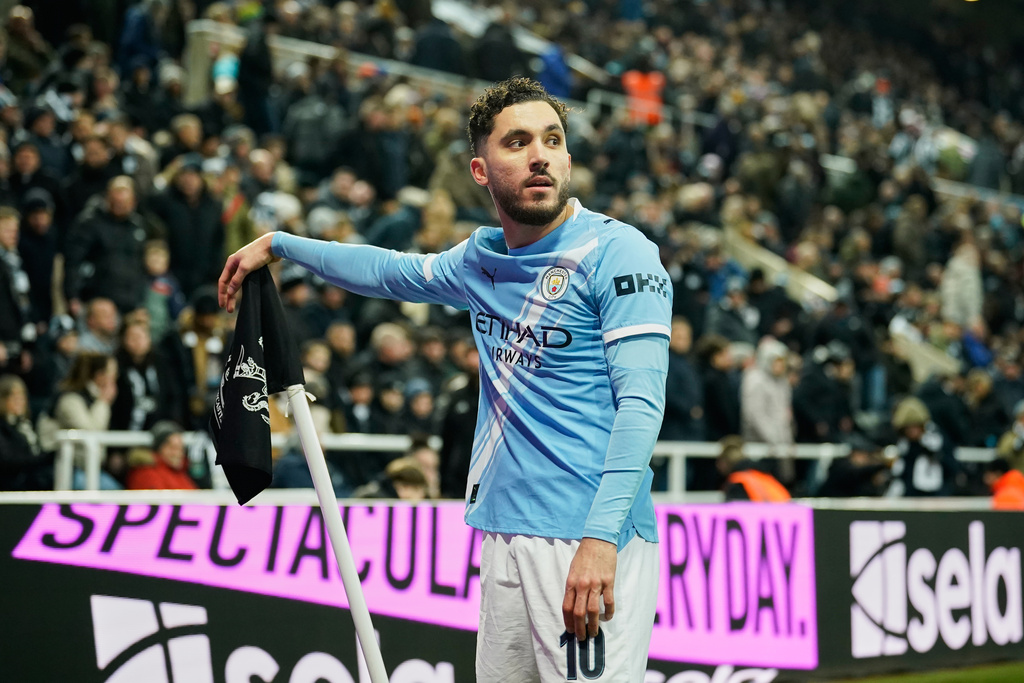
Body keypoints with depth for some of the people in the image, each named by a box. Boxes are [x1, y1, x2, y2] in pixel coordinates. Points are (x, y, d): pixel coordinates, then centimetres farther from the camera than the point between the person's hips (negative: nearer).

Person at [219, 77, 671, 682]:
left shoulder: (618, 251, -6)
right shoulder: (482, 258, 15)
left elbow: (640, 403, -14)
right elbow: (391, 272, 35)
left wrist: (600, 539, -22)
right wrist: (278, 245, 39)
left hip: (591, 546, -6)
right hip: (504, 537, 7)